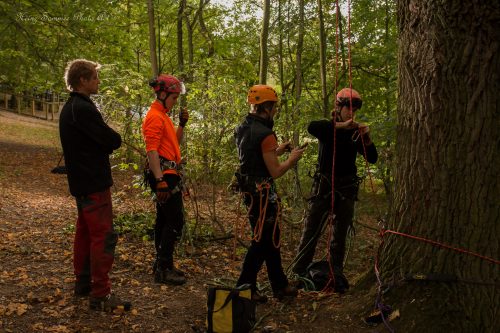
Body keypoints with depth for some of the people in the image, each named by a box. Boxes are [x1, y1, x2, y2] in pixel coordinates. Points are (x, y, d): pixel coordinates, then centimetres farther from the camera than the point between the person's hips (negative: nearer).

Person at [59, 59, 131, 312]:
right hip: (94, 183, -11)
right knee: (104, 236, -8)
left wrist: (104, 142, -1)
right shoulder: (83, 109, -20)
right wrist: (110, 139, 0)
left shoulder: (70, 108, 13)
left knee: (85, 232, 17)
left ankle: (83, 283, 27)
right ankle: (100, 295, -6)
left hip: (81, 182, 11)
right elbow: (114, 141, -20)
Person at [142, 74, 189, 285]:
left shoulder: (163, 115, 19)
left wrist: (182, 124, 11)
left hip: (168, 175, 11)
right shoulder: (155, 117, -14)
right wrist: (160, 180, -26)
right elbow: (151, 150, -21)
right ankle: (164, 270, -5)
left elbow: (175, 142, 25)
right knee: (175, 221, -10)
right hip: (164, 174, -11)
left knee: (164, 220, 14)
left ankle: (162, 265, 22)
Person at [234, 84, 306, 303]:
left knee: (270, 237, 18)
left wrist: (277, 151, 19)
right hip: (263, 191, -10)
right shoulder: (265, 134, -20)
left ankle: (280, 285, 28)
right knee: (262, 240, 1)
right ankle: (244, 288, 7)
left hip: (249, 188, 10)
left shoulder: (242, 128, 8)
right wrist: (292, 159, -2)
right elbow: (275, 172, -18)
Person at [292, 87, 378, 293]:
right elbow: (311, 127, -28)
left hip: (347, 187, 4)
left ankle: (336, 274, 21)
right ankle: (299, 271, 9)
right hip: (324, 185, -3)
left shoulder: (355, 133, 5)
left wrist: (367, 139, -16)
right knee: (312, 229, -2)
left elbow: (372, 159, 1)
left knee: (341, 232, 10)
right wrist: (341, 125, -32)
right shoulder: (328, 128, -4)